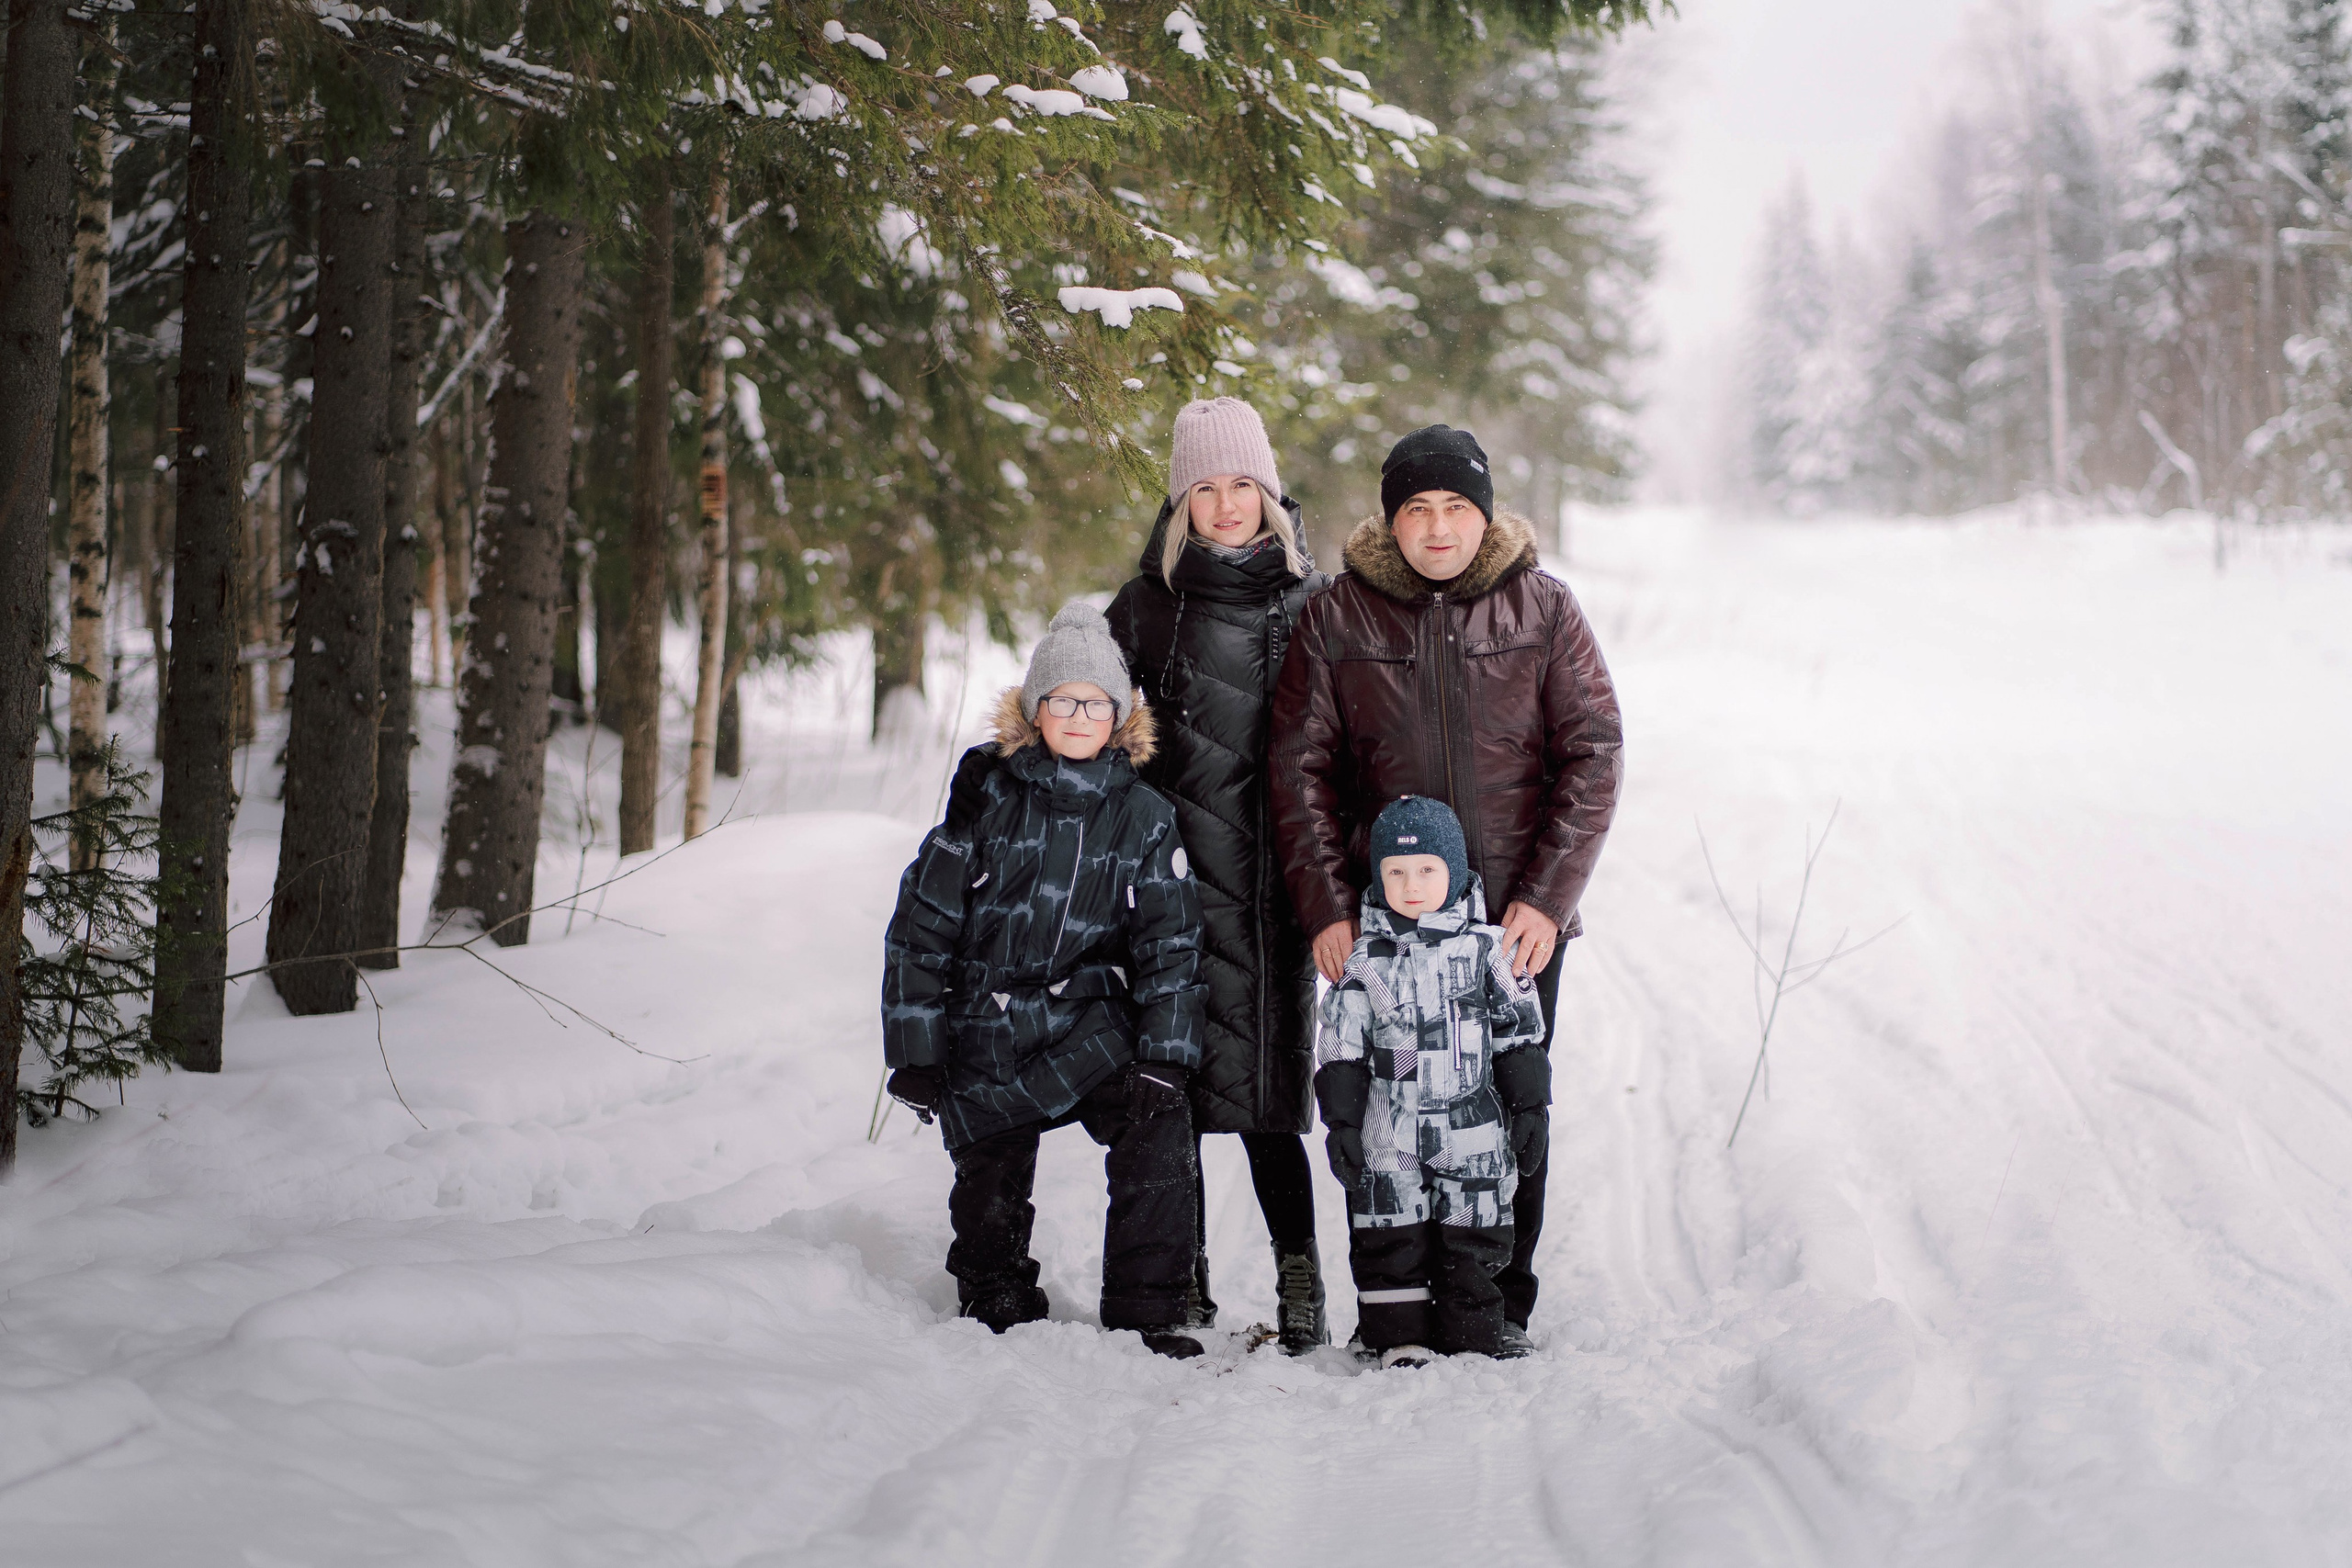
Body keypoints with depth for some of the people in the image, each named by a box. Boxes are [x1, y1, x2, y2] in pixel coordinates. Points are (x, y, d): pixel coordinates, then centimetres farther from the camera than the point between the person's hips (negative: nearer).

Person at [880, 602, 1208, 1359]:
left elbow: (1169, 944, 1)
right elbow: (922, 926, 0)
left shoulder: (1144, 818, 2)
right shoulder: (986, 796, -2)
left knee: (1160, 1128, -22)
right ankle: (996, 1302, 33)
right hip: (984, 1033, 0)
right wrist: (914, 1053, -2)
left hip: (1090, 1026, 0)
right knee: (991, 1188, 3)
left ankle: (1145, 1312, -12)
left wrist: (1164, 1058, -11)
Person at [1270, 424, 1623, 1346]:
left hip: (1519, 916, 0)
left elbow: (1593, 753, 0)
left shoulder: (1543, 609, 2)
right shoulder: (1336, 618, 2)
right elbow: (1300, 768, 4)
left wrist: (1547, 897, -9)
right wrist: (1326, 909, -5)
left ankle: (1504, 1306, 17)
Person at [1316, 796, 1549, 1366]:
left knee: (1471, 1235, 6)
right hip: (1390, 1132, 0)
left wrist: (1529, 1103, 4)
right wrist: (1341, 1120, -1)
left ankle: (1469, 1330, 17)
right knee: (1392, 1235, 2)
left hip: (1473, 1128, 0)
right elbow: (1341, 1047, 2)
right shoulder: (1365, 961, 0)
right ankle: (1398, 1334, 11)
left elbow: (1517, 1030, 6)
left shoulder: (1485, 946, 0)